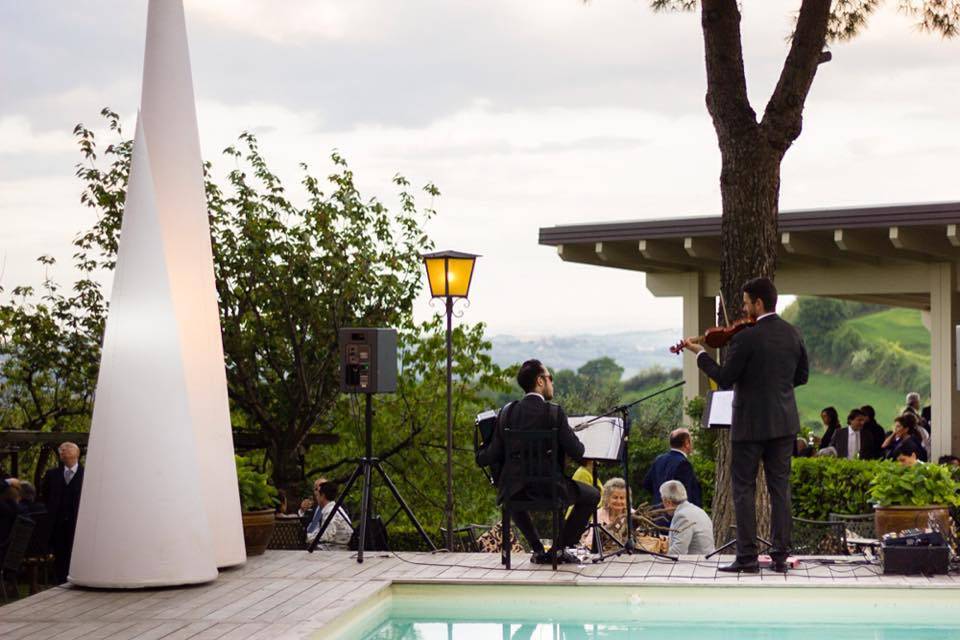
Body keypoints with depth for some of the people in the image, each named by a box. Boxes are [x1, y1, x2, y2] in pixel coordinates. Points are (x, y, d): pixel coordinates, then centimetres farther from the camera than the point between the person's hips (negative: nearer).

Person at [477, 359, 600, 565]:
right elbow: (576, 452, -11)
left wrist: (480, 456, 25)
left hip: (516, 491, 4)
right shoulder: (554, 412, -11)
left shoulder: (507, 412, -1)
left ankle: (538, 550, 28)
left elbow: (493, 456, 2)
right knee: (592, 495, 20)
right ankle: (560, 547, 15)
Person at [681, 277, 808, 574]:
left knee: (744, 488, 2)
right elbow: (802, 375, 11)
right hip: (784, 422, 6)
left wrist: (700, 354, -2)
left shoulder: (746, 338, -17)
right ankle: (780, 555, 9)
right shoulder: (792, 334, 4)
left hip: (751, 424, -6)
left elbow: (725, 379, -13)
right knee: (780, 487, 9)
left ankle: (747, 557, 0)